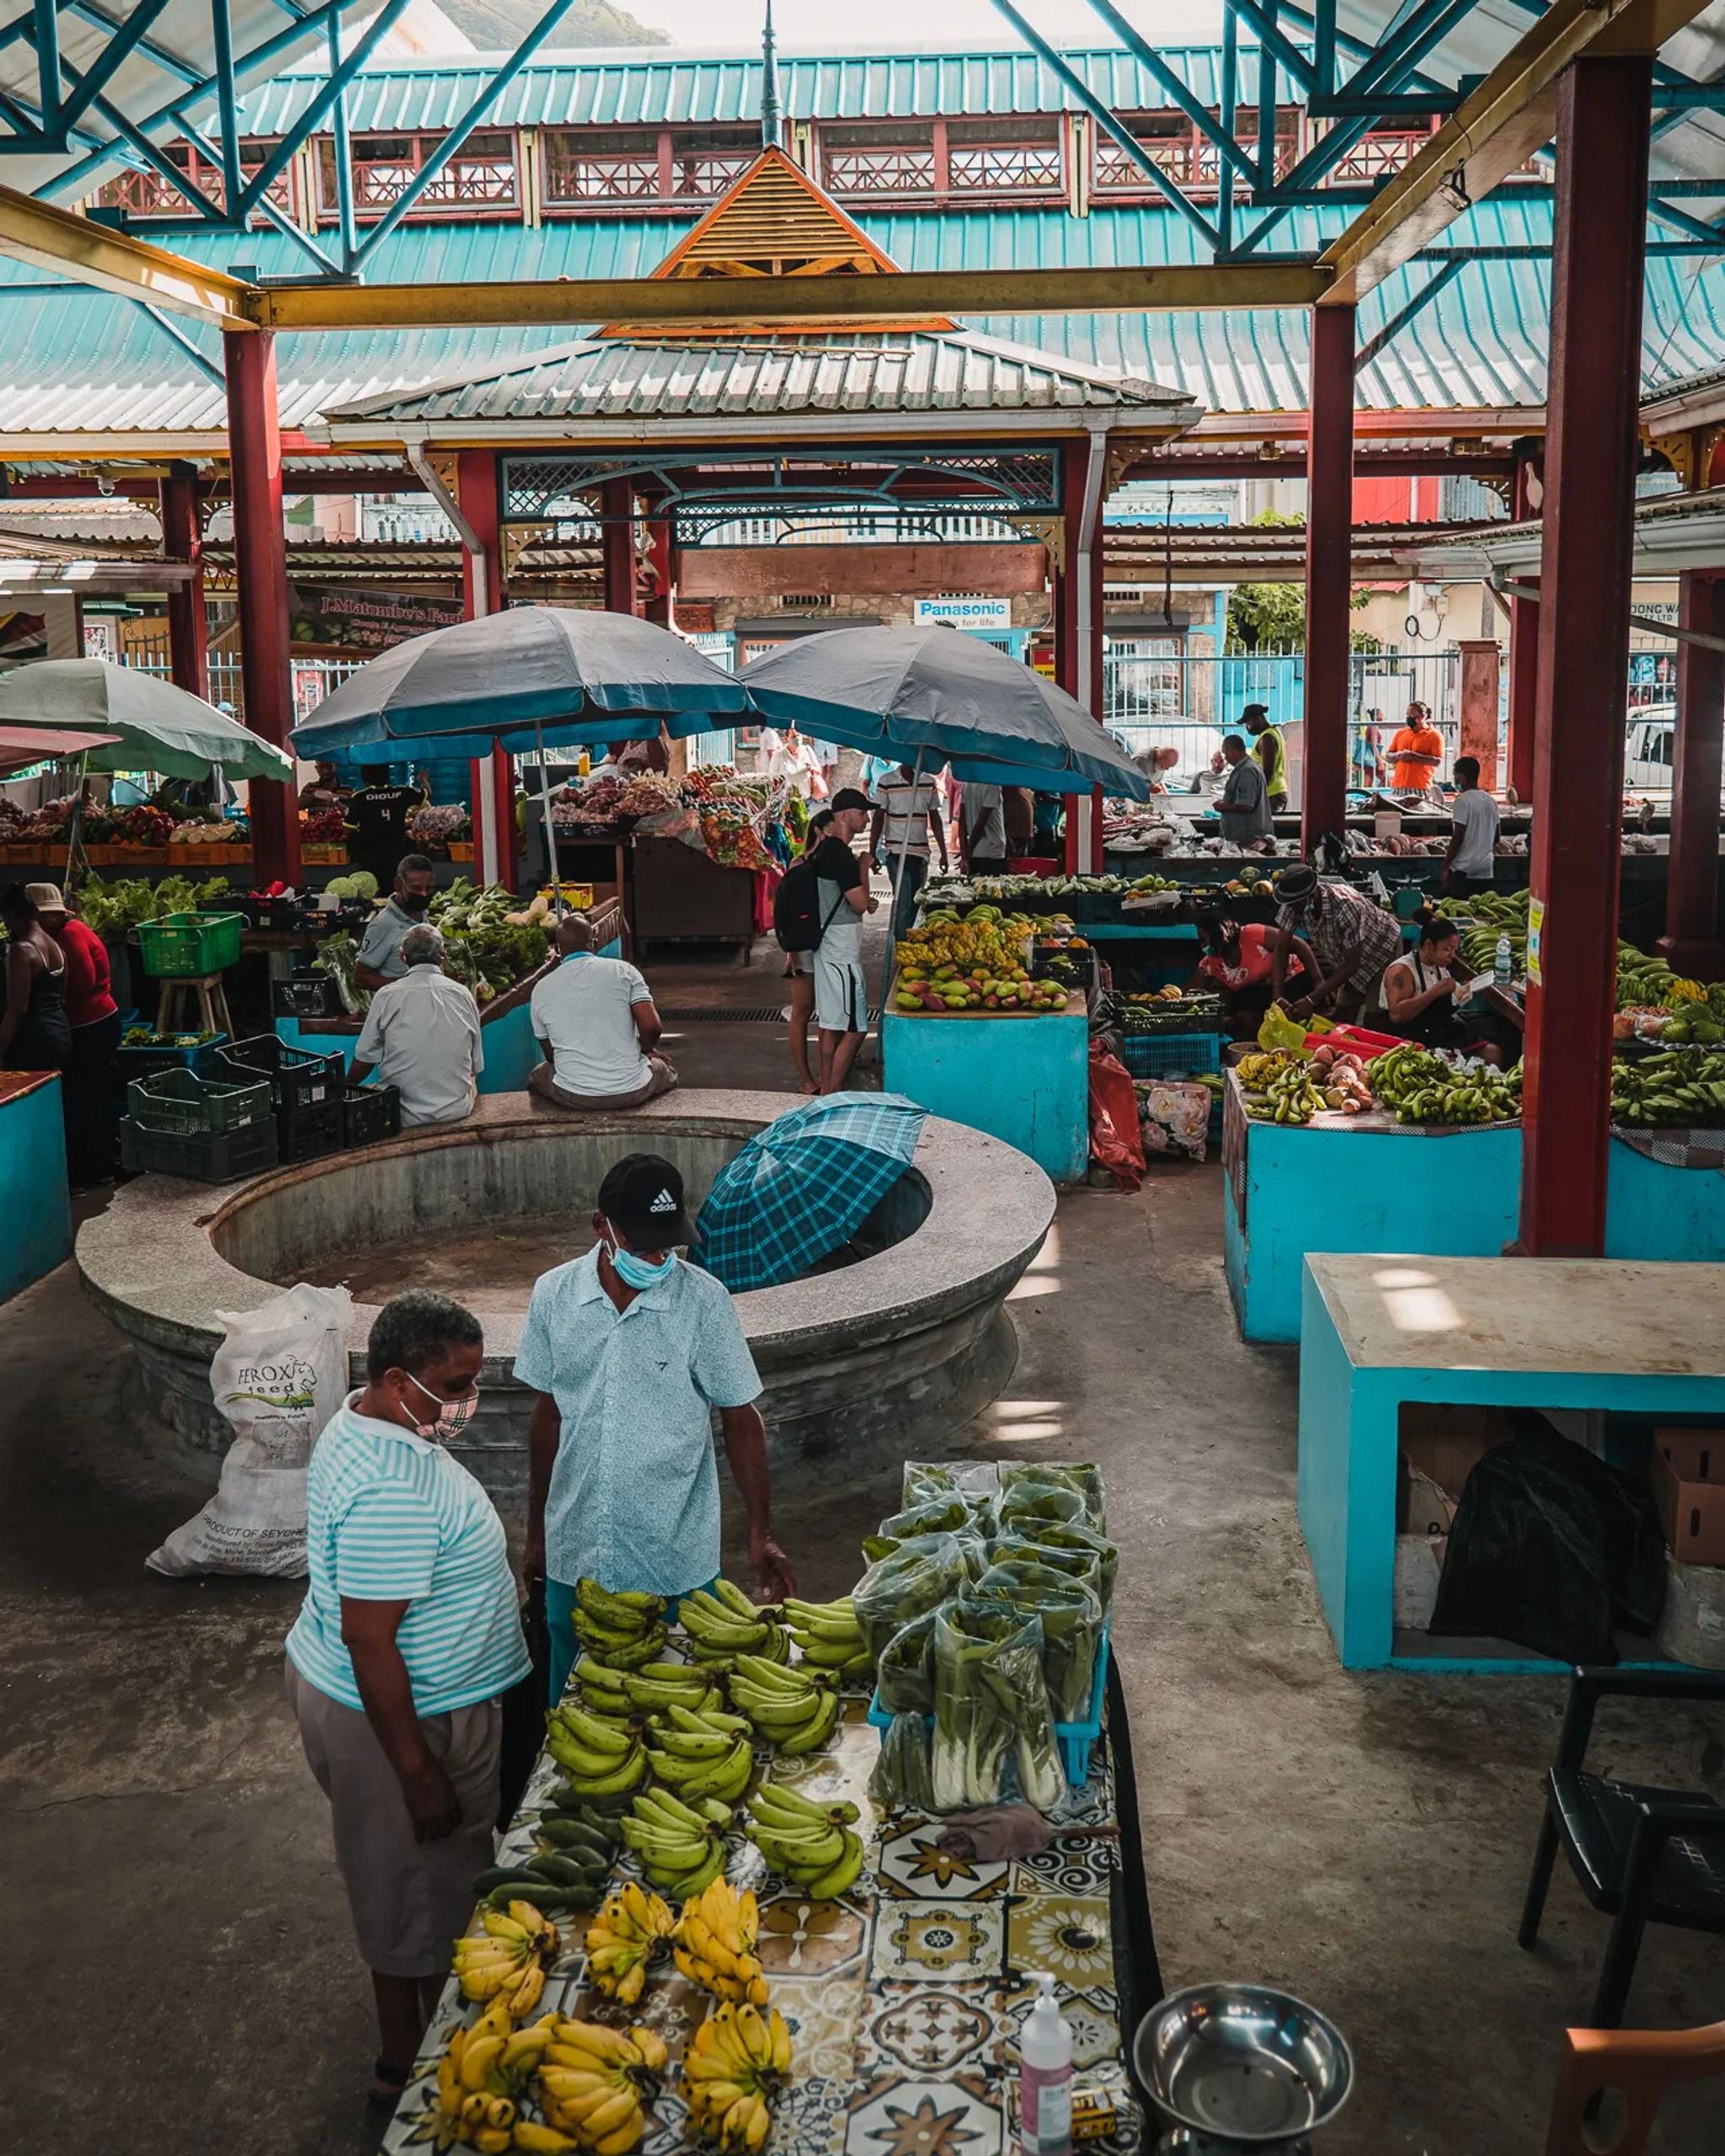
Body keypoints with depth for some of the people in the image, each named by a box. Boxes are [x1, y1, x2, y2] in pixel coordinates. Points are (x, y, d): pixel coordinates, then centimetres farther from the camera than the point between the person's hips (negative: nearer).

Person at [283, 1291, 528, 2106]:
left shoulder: (365, 1418, -2)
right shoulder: (395, 1491, -33)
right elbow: (371, 1647, -30)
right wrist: (419, 1777, -23)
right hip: (398, 1716, -10)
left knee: (403, 1882, 26)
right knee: (423, 1892, 10)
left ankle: (409, 2048, 46)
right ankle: (410, 2067, 29)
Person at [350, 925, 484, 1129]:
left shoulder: (386, 996, -7)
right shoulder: (463, 995, -1)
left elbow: (364, 1060, 1)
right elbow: (476, 1065, 7)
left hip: (406, 1116, -2)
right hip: (457, 1110, 3)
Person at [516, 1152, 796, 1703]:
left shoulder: (704, 1301, -12)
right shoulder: (553, 1295, -5)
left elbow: (739, 1417, -5)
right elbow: (548, 1415, 6)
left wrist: (761, 1533, -12)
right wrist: (535, 1532, 11)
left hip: (675, 1560, -2)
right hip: (575, 1557, 3)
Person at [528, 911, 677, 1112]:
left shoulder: (541, 990, 0)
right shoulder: (622, 970, -5)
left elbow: (550, 1055, 10)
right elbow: (652, 1028, -12)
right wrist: (644, 1050, 10)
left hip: (573, 1098, 1)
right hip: (631, 1093, -1)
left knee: (537, 1075, 34)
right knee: (663, 1068, 33)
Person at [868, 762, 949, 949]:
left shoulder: (928, 783, 8)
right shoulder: (886, 782, -4)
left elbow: (935, 819, 13)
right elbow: (878, 819, -2)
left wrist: (943, 854, 10)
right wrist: (872, 854, -5)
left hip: (921, 852, 5)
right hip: (896, 851, -4)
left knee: (915, 903, 8)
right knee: (903, 902, -11)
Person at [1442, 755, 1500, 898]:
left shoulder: (1462, 801, -11)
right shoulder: (1490, 801, 10)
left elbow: (1457, 837, -14)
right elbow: (1496, 838, 14)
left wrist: (1445, 867, -9)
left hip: (1463, 869, -7)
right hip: (1486, 869, 7)